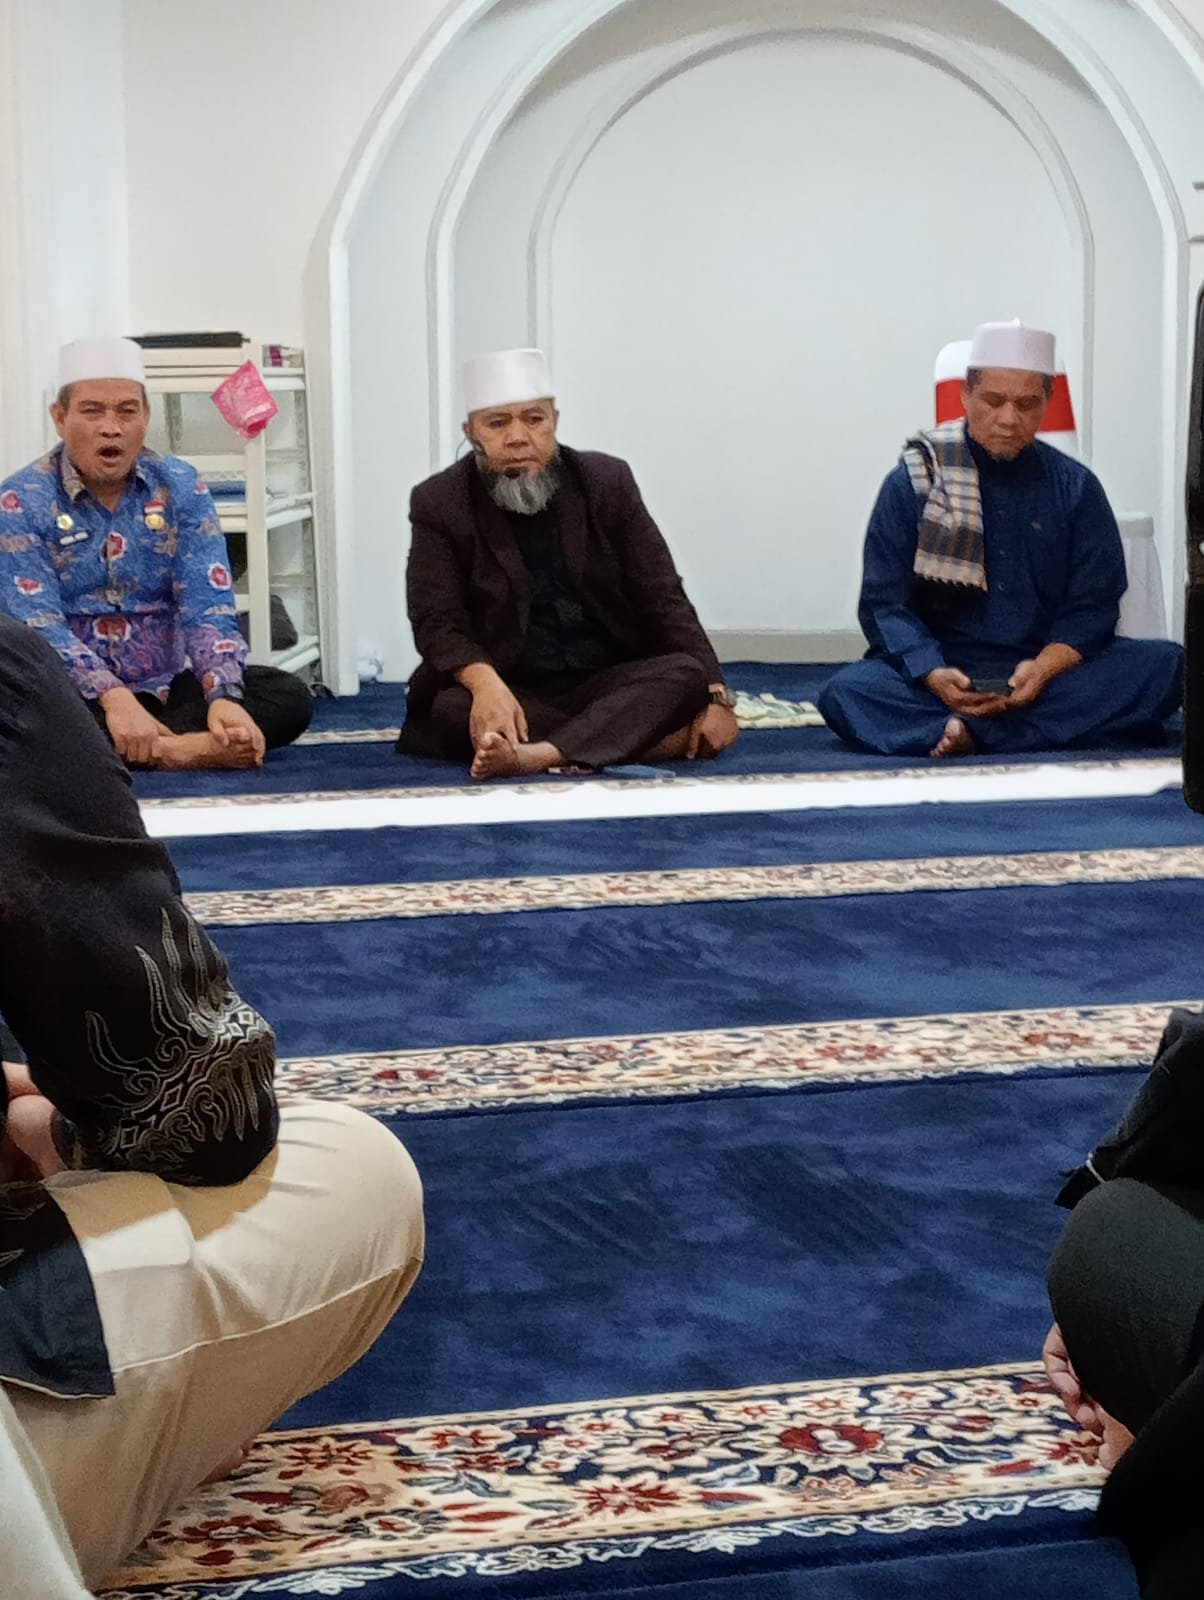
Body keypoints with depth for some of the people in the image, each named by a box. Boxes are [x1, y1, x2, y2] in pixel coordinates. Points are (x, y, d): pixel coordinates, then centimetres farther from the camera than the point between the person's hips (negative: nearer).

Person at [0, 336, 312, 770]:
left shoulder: (180, 486, 2)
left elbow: (207, 606, -6)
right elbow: (38, 626, -17)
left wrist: (223, 697, -26)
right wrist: (113, 698, -34)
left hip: (166, 688, 3)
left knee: (288, 696, -18)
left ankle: (143, 746, -31)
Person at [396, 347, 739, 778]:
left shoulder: (607, 482, 2)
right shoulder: (440, 503, -3)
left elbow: (662, 598, 1)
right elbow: (437, 621, -12)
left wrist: (715, 695, -12)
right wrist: (486, 684, -34)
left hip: (607, 683, 2)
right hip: (505, 690, -2)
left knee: (685, 675, -26)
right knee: (449, 708, -34)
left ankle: (538, 755, -45)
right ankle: (639, 736, -30)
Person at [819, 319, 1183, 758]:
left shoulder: (1076, 488, 8)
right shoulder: (912, 483, 3)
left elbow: (1093, 605, 2)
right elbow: (884, 603, -3)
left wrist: (1043, 669, -19)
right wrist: (933, 675, -23)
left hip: (1050, 669, 2)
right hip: (945, 669, -2)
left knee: (1167, 664, -24)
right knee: (844, 693, -30)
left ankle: (972, 731, -32)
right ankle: (1053, 725, -38)